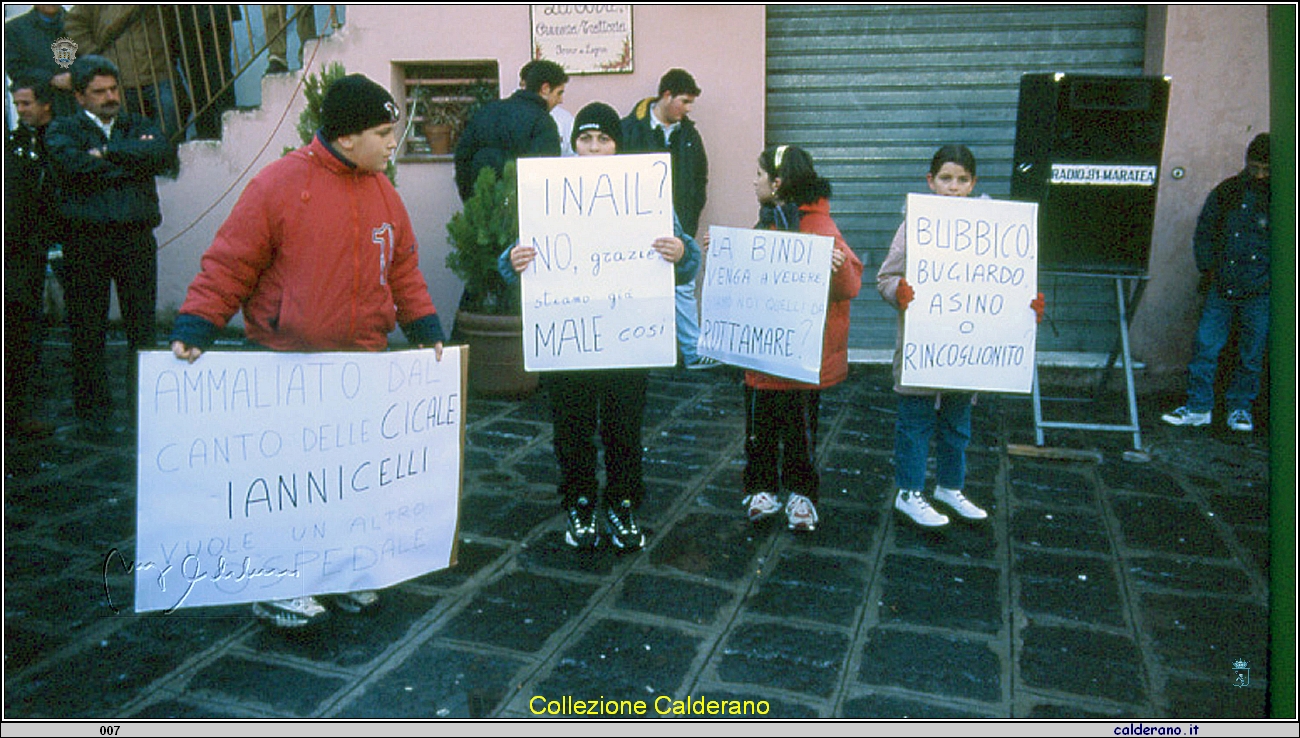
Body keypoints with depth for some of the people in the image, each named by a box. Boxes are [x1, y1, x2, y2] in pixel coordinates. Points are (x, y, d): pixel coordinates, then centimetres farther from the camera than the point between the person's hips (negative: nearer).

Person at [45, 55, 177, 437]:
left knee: (143, 327, 3)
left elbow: (165, 154, -5)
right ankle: (93, 411, 13)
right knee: (87, 329, 3)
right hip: (85, 239, -1)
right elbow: (72, 163, -12)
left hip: (136, 238, 1)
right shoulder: (63, 129, 10)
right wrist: (133, 160, -6)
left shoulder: (138, 125, 16)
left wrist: (109, 153, -8)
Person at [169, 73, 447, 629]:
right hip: (288, 364, -5)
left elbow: (403, 268, 17)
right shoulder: (278, 184, -10)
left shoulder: (383, 192, 9)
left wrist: (426, 327, 10)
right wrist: (193, 328, -15)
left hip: (363, 364, 6)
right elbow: (229, 265, -8)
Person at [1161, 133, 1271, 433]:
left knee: (1251, 354, 6)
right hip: (1222, 287, 2)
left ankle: (1240, 407, 22)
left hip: (1260, 292, -2)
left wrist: (1272, 276, -1)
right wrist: (1208, 270, 9)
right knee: (1206, 345, 1)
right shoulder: (1226, 191, 4)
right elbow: (1204, 233, 15)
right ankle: (1198, 407, 11)